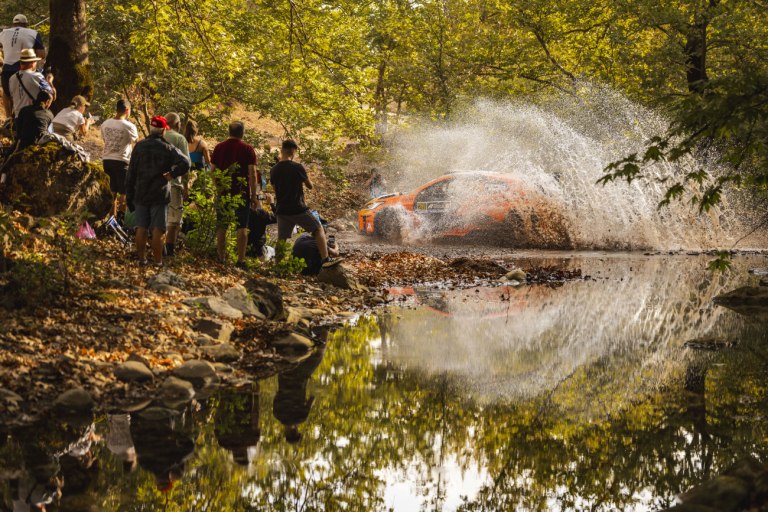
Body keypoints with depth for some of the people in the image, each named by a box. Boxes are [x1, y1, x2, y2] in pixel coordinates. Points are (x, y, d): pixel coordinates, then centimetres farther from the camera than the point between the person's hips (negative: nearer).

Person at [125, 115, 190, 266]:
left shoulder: (139, 147, 4)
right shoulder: (168, 148, -7)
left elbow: (131, 173, 6)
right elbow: (185, 164, -22)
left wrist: (129, 196, 11)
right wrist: (172, 174, -7)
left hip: (140, 195, 3)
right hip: (160, 196, -3)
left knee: (141, 228, 9)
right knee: (157, 230, -1)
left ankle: (141, 259, 13)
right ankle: (157, 261, 1)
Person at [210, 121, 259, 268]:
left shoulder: (219, 148, 5)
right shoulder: (248, 149, -5)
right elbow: (252, 174, -8)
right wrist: (254, 196, -4)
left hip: (223, 193, 3)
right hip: (242, 193, -3)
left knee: (222, 226, 11)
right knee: (242, 227, 0)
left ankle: (221, 258, 14)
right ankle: (241, 260, -4)